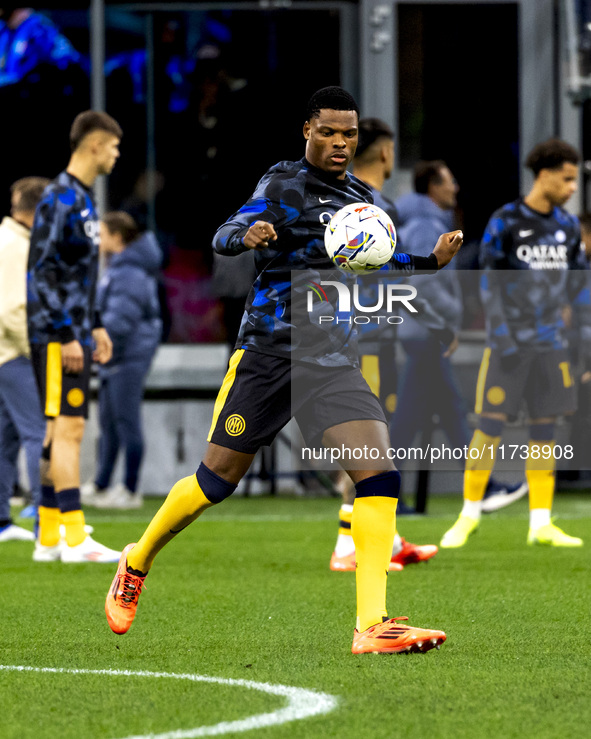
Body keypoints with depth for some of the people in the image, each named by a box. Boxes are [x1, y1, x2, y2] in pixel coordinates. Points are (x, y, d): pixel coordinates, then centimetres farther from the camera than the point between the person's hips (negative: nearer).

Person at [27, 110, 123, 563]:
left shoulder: (84, 199, 17)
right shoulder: (59, 200, -14)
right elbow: (40, 273, -18)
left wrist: (94, 326, 22)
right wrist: (67, 335, -20)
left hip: (75, 335, 10)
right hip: (57, 338, -10)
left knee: (62, 432, 10)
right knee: (68, 428, -11)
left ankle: (48, 539, 13)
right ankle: (74, 539, -13)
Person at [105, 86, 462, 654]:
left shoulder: (361, 199, 15)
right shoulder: (284, 183, -3)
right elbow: (225, 236, -15)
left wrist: (431, 262, 15)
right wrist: (247, 234, -38)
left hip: (331, 361, 4)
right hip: (268, 347, -4)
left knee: (379, 471, -16)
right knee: (218, 479, 3)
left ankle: (371, 626, -19)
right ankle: (136, 563, 31)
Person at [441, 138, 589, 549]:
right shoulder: (505, 223, -7)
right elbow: (490, 283, -8)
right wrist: (502, 337, -16)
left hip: (550, 343, 5)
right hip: (509, 341, -5)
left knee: (545, 426, 3)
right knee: (492, 423, -5)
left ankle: (541, 523, 6)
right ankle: (470, 514, 8)